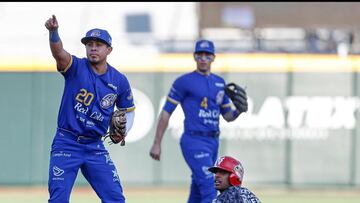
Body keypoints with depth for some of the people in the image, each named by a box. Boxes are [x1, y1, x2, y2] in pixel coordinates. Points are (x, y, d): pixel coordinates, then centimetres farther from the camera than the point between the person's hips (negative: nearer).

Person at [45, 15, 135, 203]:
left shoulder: (119, 81, 1)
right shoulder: (76, 67, -8)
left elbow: (128, 111, 16)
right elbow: (58, 52, -30)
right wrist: (53, 32, -51)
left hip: (95, 147, 3)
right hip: (66, 143, -3)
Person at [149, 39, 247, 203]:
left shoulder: (219, 82, 15)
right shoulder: (184, 81, -4)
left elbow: (228, 116, 19)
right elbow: (166, 112, -3)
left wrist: (239, 110, -4)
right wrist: (156, 144, -6)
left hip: (213, 142, 7)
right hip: (194, 142, -7)